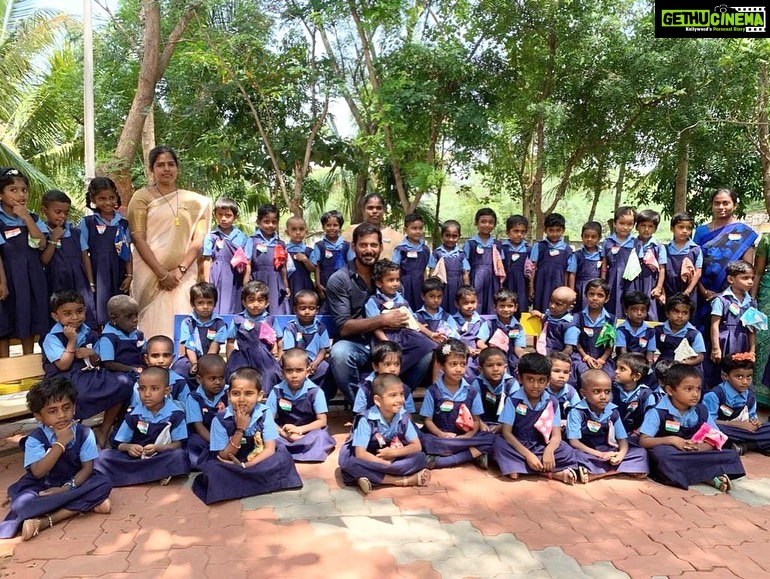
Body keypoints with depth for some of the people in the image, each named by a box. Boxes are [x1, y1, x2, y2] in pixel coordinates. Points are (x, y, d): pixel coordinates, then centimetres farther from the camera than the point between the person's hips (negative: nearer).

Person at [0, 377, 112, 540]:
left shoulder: (84, 433, -8)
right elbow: (38, 472, -24)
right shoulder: (35, 439, -11)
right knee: (20, 505, -33)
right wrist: (60, 443, -28)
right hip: (42, 487, -2)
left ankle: (44, 521, -27)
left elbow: (87, 467, -9)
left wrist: (67, 488, -25)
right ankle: (87, 504, -27)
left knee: (104, 483, -27)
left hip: (73, 483, 2)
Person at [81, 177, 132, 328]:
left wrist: (129, 275, -1)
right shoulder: (87, 223, -2)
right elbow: (85, 255, -2)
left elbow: (128, 251, 8)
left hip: (119, 276, 3)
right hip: (98, 275, -2)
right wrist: (91, 283, -6)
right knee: (101, 316, 0)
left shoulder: (123, 222, 6)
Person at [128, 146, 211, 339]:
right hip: (151, 274, -2)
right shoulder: (142, 197, 4)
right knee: (154, 323, -5)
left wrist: (180, 270, -9)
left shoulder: (194, 201, 12)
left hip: (184, 275, 2)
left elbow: (198, 240, 4)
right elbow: (138, 239, -3)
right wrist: (162, 274, -11)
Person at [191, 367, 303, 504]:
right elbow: (224, 457, -10)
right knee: (213, 468, -31)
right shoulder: (220, 419, -11)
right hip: (230, 467, -1)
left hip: (259, 463, 2)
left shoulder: (264, 413, -8)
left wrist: (244, 465, -25)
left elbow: (270, 449, -11)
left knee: (283, 457, -26)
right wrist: (240, 429, -22)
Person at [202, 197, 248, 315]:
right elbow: (207, 260, 1)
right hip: (217, 278, -2)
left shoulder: (242, 237, 6)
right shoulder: (211, 236, 1)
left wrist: (243, 263, -5)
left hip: (235, 279, 2)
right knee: (216, 309, -2)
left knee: (233, 309, 7)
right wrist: (207, 283, -2)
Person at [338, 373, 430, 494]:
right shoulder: (366, 420, -21)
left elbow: (417, 446, -6)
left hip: (393, 460, 3)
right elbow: (360, 454, -26)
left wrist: (394, 452, -20)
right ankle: (403, 480, -30)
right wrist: (387, 464, -25)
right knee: (348, 463, -36)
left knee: (420, 458, -19)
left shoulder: (403, 416, -9)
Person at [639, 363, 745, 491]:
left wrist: (704, 446, -15)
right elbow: (643, 441, -13)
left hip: (695, 455, 4)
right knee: (661, 452, -38)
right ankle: (710, 477, -30)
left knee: (731, 455, -10)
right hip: (669, 456, -4)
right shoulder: (658, 413, -9)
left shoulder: (701, 411, 6)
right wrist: (671, 440, -23)